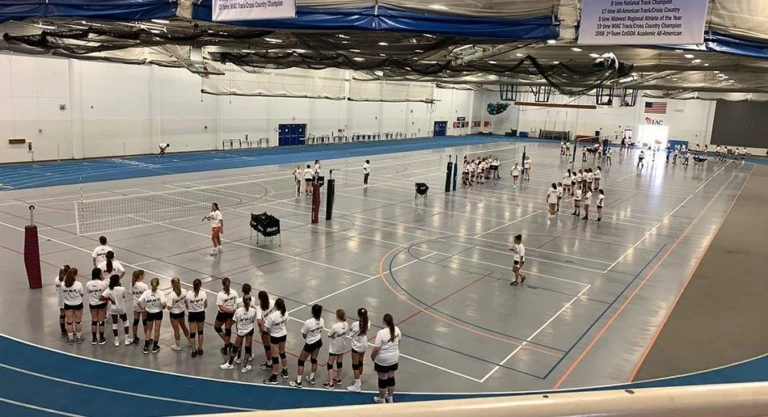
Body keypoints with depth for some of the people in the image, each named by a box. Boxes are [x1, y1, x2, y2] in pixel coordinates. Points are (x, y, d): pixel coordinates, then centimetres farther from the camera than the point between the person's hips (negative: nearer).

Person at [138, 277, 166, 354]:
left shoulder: (146, 292, -15)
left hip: (149, 313, 2)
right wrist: (163, 307, -6)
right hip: (158, 313, -2)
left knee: (149, 329, 20)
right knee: (157, 330, 13)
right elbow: (163, 304, -28)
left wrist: (143, 308, -4)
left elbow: (139, 302, -21)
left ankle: (146, 347, 22)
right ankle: (155, 347, 23)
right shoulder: (160, 293, -19)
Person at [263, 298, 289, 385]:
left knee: (275, 357, 5)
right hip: (283, 335, 6)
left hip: (275, 337, -6)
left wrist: (265, 323, -1)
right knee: (282, 353, 24)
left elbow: (267, 329, -20)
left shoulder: (272, 316, -30)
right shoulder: (285, 313, -11)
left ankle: (274, 378, 17)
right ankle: (285, 372, 40)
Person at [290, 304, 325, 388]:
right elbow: (320, 331, 1)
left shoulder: (308, 322, -30)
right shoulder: (322, 320, -13)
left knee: (301, 361, 10)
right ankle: (311, 379, 37)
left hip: (310, 344, -6)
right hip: (318, 342, 6)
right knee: (314, 359, 23)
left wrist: (307, 338, 5)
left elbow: (304, 335, -15)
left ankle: (298, 382, 14)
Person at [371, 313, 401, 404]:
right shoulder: (397, 330, -8)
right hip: (394, 359, 6)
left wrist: (372, 356, -4)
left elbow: (376, 349, -23)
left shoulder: (381, 333, -28)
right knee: (391, 378, 22)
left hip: (382, 361, -6)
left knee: (383, 380, 12)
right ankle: (390, 397, 39)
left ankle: (381, 399, 30)